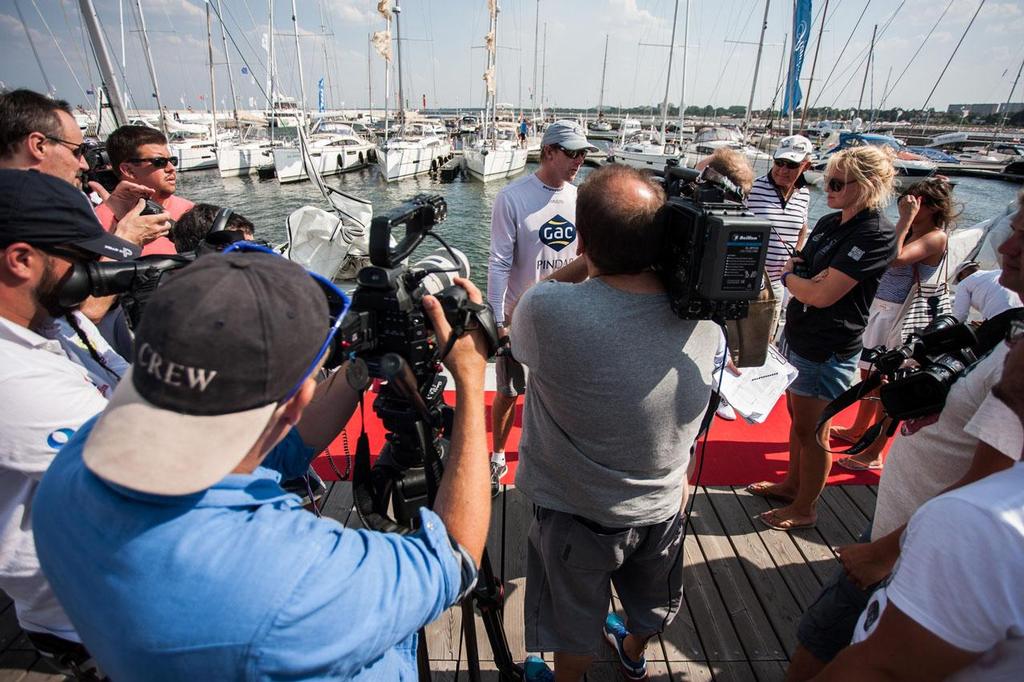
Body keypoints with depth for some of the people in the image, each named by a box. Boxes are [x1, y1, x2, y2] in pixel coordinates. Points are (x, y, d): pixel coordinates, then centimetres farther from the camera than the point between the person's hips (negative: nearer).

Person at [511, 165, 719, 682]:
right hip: (663, 505, 5)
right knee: (650, 606, 36)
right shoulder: (704, 315, -19)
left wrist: (583, 263, -9)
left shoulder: (547, 311, -35)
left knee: (575, 632, 26)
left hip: (576, 514, -4)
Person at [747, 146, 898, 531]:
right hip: (798, 336, 8)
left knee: (811, 431, 6)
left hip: (827, 351, -8)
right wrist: (801, 273, -11)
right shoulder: (829, 223, 7)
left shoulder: (875, 235, -19)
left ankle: (804, 509, 24)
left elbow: (822, 295, -25)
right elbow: (796, 266, 11)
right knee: (797, 417, 21)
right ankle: (791, 484, 40)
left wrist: (789, 277, -7)